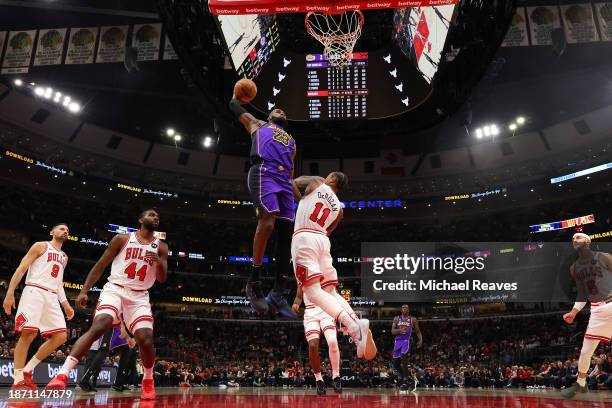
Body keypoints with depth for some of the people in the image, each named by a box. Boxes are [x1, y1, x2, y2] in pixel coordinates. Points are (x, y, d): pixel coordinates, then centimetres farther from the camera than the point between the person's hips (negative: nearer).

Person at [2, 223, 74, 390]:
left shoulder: (64, 257, 25)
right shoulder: (41, 246, 6)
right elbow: (21, 268, -2)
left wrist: (65, 304, 14)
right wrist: (10, 293, -13)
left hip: (52, 297, 7)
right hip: (34, 291, -7)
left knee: (61, 336, -5)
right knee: (29, 333, -17)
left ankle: (27, 370, 5)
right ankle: (18, 379, -9)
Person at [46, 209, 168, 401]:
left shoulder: (161, 247, 8)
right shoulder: (122, 239, 2)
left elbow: (162, 279, 3)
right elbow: (100, 265, 4)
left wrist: (159, 263, -19)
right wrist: (84, 290, -5)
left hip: (139, 296, 2)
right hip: (115, 289, -2)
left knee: (146, 339, -13)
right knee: (98, 327, -27)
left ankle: (148, 381, 12)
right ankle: (62, 374, -27)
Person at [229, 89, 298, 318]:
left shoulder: (291, 141, 38)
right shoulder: (258, 125, 30)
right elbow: (236, 108, 32)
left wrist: (302, 199, 21)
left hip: (284, 180, 5)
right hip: (263, 172, -5)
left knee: (286, 233, -5)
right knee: (267, 222, -27)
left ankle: (277, 294, -1)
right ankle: (254, 281, -17)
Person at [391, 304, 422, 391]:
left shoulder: (413, 320, 6)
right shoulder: (396, 319, 10)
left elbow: (418, 331, 13)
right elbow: (392, 331, 2)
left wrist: (421, 339, -6)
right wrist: (400, 330, -19)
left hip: (406, 341, -3)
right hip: (397, 342, 4)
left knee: (403, 361, -23)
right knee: (396, 364, 8)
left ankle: (405, 382, -19)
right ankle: (402, 375, 37)